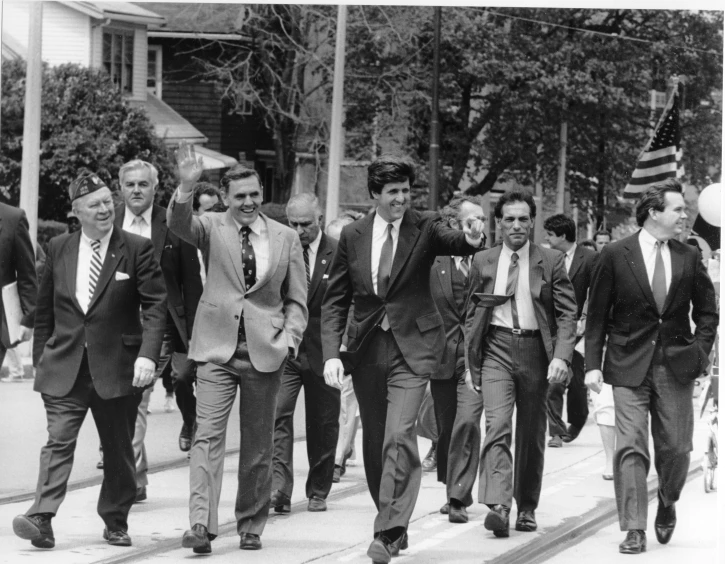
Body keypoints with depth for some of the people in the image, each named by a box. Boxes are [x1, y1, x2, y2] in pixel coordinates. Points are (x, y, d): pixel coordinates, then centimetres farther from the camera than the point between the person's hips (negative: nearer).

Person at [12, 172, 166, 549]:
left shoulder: (137, 249, -2)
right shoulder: (59, 249, 6)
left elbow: (155, 305, -6)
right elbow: (45, 308, 13)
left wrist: (147, 354, -17)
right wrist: (41, 356, 10)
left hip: (117, 367, -1)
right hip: (64, 365, 1)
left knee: (118, 450, 9)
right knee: (58, 441, -11)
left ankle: (115, 523, 22)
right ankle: (42, 520, -20)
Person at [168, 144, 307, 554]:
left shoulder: (286, 238, 7)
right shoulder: (212, 228, 2)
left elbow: (297, 300, 10)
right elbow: (179, 225, -19)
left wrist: (289, 339, -5)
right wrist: (187, 188, -37)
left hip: (266, 351, 2)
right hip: (217, 347, -2)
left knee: (259, 445, 9)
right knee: (208, 435, -13)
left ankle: (251, 527, 20)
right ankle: (202, 525, -19)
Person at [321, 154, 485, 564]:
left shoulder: (425, 227, -3)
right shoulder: (353, 236, 4)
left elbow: (452, 242, -24)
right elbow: (336, 300, 6)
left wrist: (471, 240, -48)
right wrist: (332, 353, -4)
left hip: (412, 348, -4)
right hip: (367, 349, 4)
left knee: (399, 436, -18)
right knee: (374, 445, 11)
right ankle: (394, 526, 27)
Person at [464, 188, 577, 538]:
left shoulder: (551, 262, 2)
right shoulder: (483, 262, 8)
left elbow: (567, 314, 0)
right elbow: (472, 315, 13)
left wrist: (561, 356, -13)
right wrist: (470, 363, 8)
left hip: (535, 349, 0)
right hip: (496, 349, 0)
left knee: (532, 433, 8)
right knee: (497, 425, -16)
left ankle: (526, 507, 21)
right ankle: (498, 506, -25)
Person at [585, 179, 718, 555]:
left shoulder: (688, 258, 5)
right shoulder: (615, 255, -3)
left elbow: (707, 312, 15)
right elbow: (597, 315, 1)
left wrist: (699, 353, 2)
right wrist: (593, 364, -5)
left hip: (676, 367, 3)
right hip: (629, 367, -3)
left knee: (675, 447, 6)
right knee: (631, 447, -8)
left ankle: (667, 504, 34)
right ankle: (634, 530, -6)